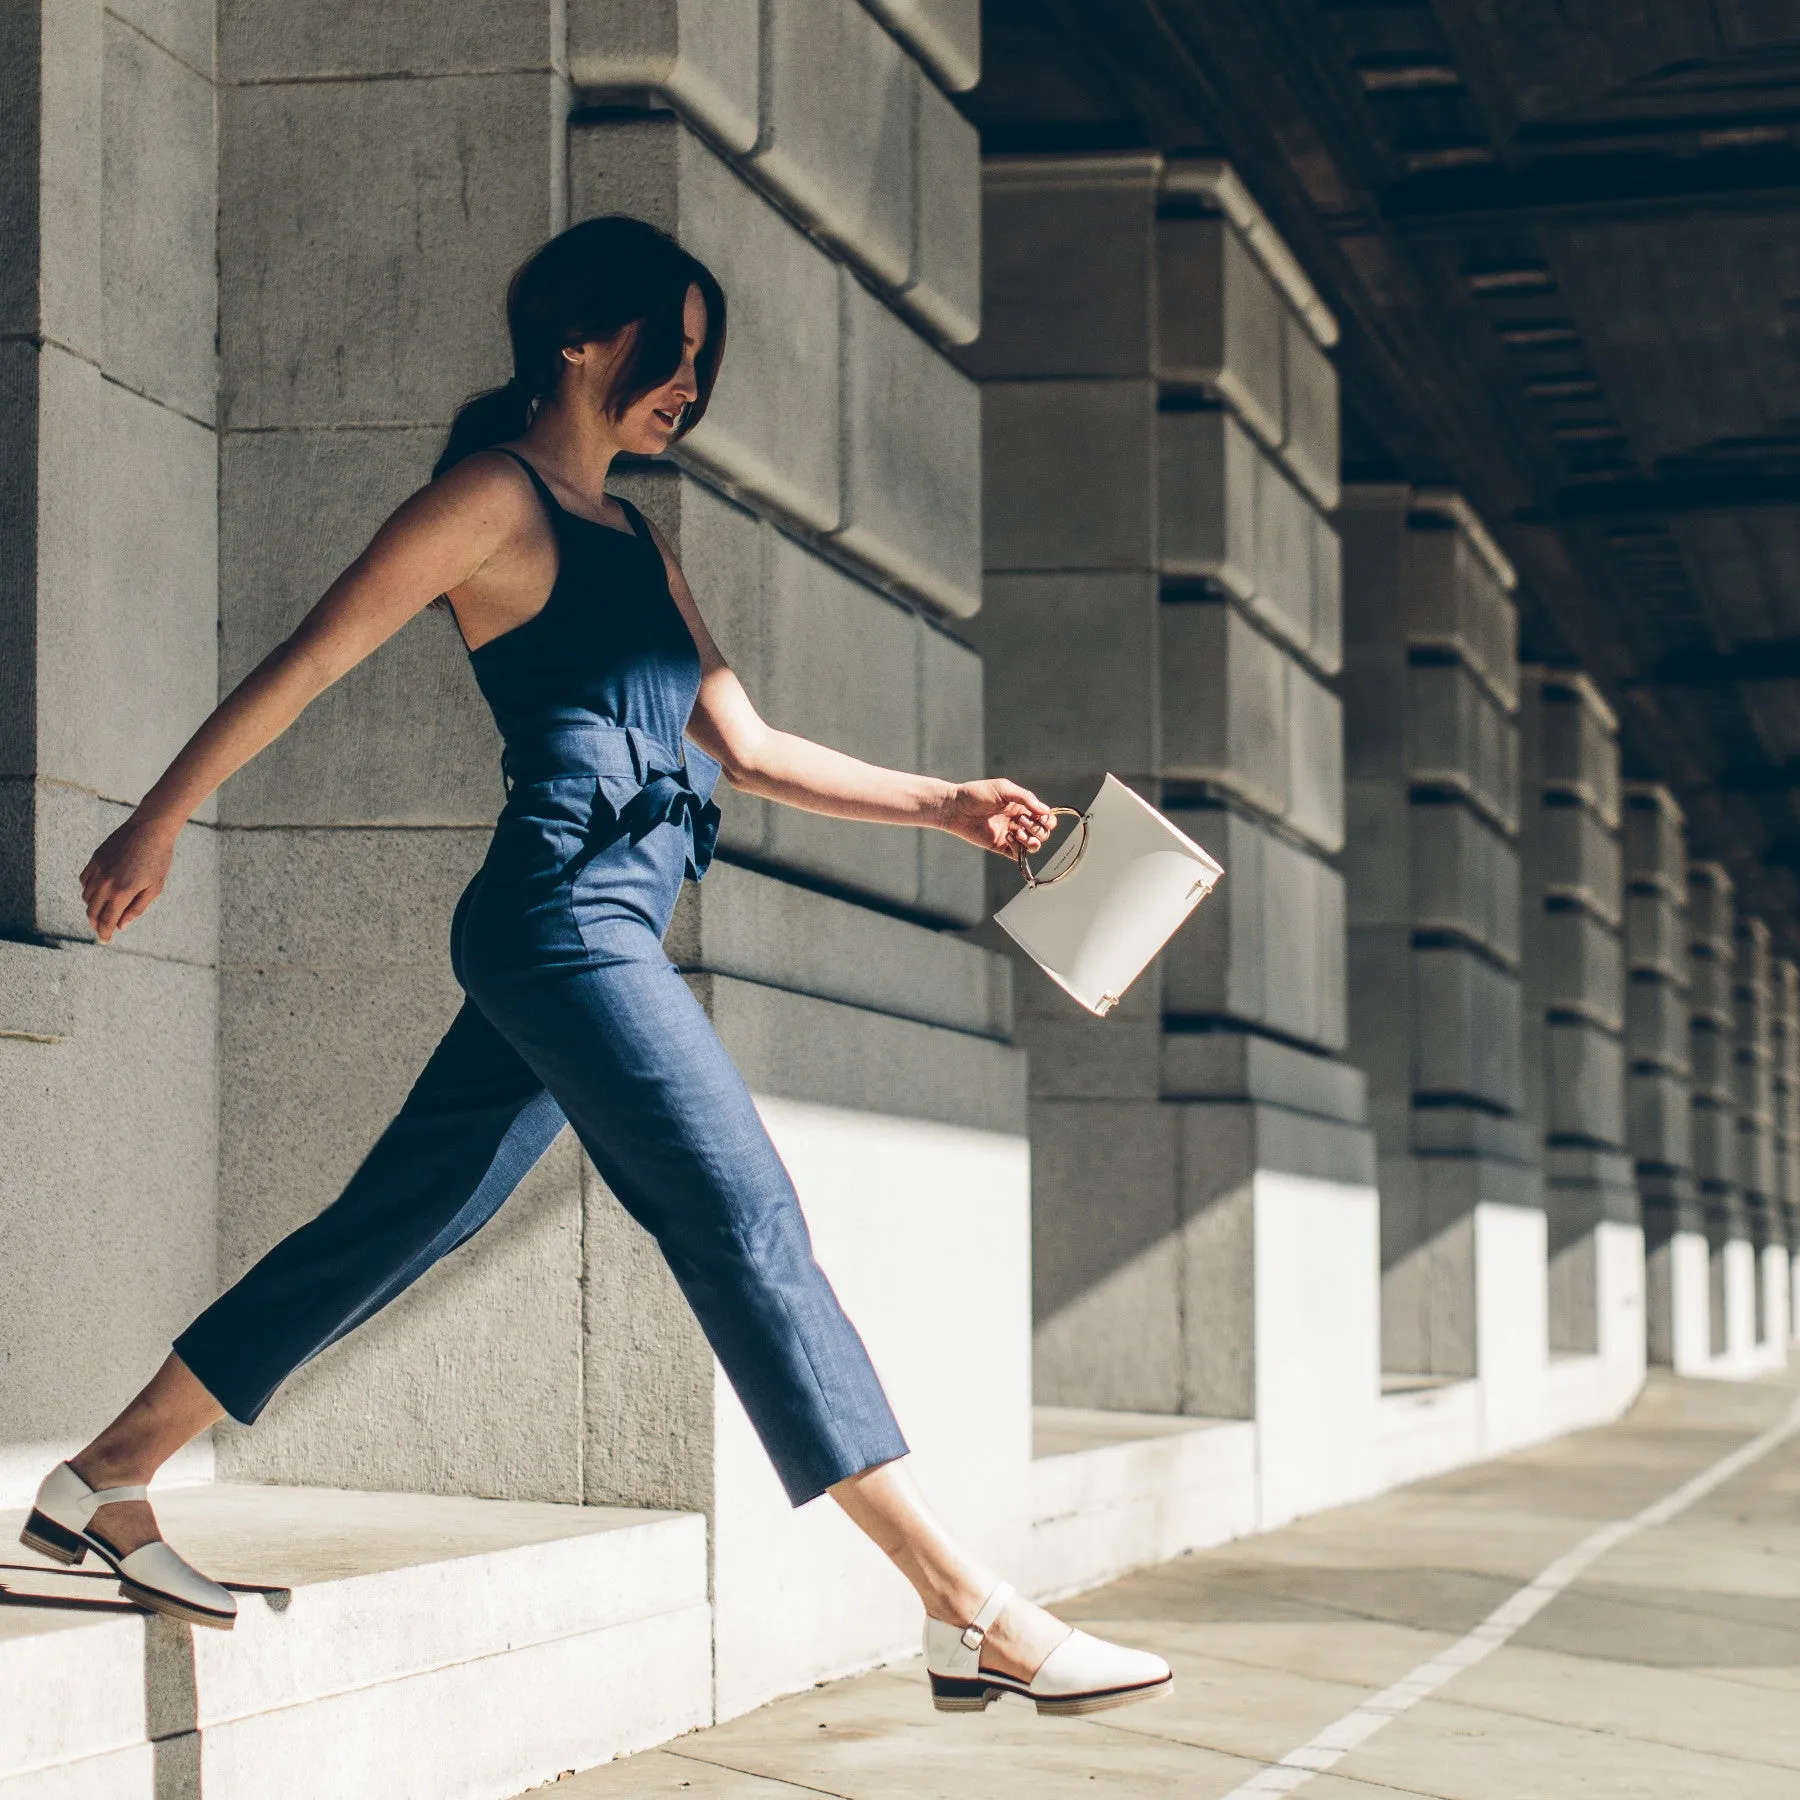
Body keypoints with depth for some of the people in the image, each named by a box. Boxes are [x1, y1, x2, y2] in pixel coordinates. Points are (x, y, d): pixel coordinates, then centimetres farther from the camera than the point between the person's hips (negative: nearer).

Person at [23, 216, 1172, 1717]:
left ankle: (108, 1480, 24)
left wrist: (944, 804, 14)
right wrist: (158, 823, -2)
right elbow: (310, 659, -2)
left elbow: (748, 749, 22)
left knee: (395, 1226, 13)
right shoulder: (499, 494, -2)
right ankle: (973, 1614, -17)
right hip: (563, 910, -10)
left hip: (597, 940, 10)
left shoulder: (634, 540, 23)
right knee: (750, 1229, -14)